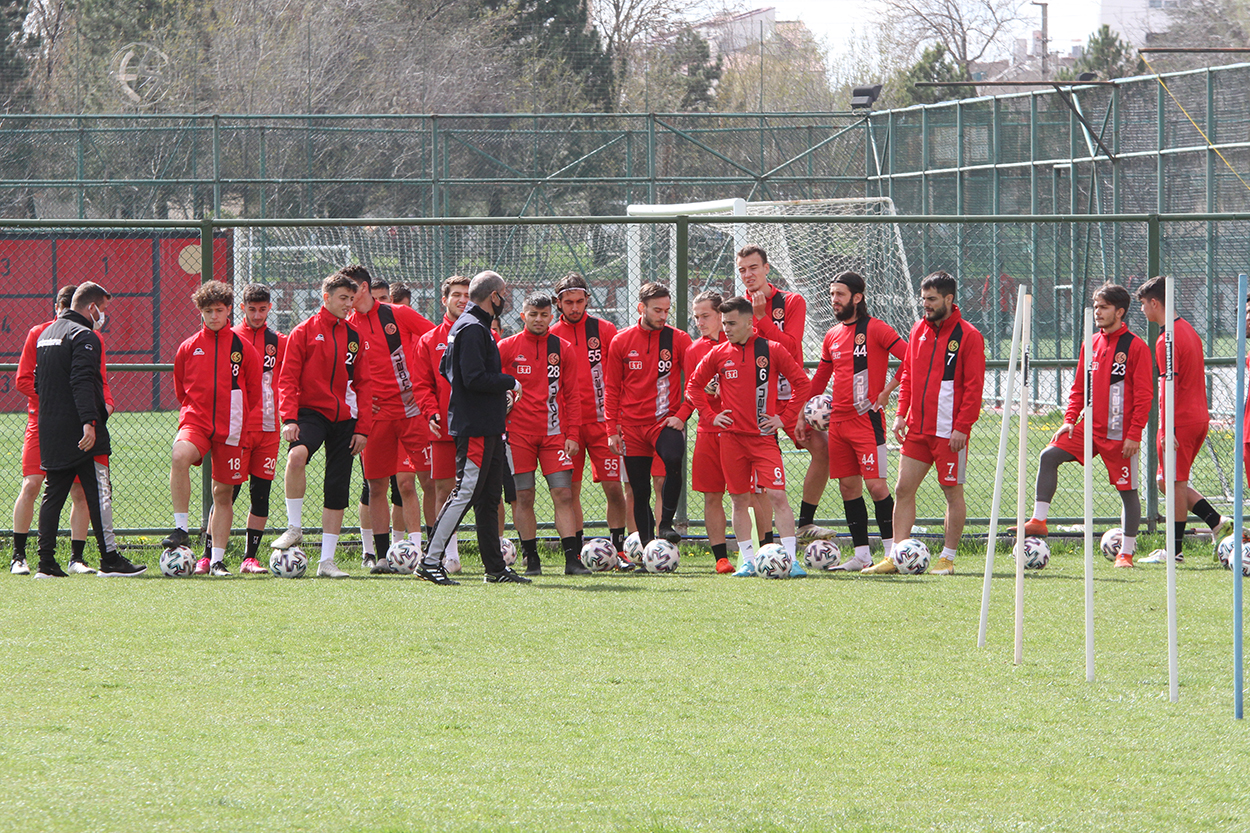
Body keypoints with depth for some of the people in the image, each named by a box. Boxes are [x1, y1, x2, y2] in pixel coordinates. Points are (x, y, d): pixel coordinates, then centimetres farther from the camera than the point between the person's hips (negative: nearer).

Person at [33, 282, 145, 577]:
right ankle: (109, 559, -5)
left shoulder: (46, 334, 18)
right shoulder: (84, 336, -11)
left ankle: (46, 562, 4)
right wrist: (89, 420, -28)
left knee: (53, 494, 9)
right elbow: (82, 381, -23)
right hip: (78, 431, -8)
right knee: (99, 493, -5)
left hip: (49, 431, 8)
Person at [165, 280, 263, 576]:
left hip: (231, 429, 1)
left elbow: (253, 393, 10)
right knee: (179, 456, -33)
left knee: (224, 493, 4)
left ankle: (217, 560, 12)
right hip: (195, 421, -1)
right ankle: (180, 529, -29)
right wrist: (195, 413, 8)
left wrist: (235, 418, 10)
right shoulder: (189, 348, 6)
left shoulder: (242, 348, 4)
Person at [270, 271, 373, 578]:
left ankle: (327, 561, 9)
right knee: (297, 454, -35)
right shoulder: (304, 332, 1)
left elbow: (363, 385, 14)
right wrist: (289, 418, -16)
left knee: (337, 490, 3)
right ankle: (294, 527, -21)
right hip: (311, 412, -4)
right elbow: (288, 378, -4)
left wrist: (362, 427, 4)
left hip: (344, 419, 4)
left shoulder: (354, 337, 13)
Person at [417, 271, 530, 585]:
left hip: (487, 428, 11)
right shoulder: (474, 329, -15)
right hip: (475, 427, -11)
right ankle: (431, 562, -9)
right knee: (465, 492, -10)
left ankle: (496, 567, 15)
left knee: (489, 497, 12)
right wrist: (510, 382, -9)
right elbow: (475, 379, -24)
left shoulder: (466, 326, 17)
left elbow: (446, 370, 24)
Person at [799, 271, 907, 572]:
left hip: (867, 419, -7)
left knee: (875, 485, -10)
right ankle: (861, 555, 10)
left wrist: (886, 392, -10)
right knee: (848, 487, 6)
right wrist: (803, 415, 20)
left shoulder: (875, 329, -6)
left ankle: (891, 551, -6)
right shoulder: (832, 336, 15)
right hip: (838, 421, 7)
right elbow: (819, 380, 24)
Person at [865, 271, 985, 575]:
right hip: (917, 429, 6)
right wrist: (901, 413, 7)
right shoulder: (919, 330, 11)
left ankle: (947, 558, 9)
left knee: (952, 492, 2)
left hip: (949, 432, -6)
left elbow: (973, 387, -10)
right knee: (903, 489, 2)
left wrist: (962, 427, -15)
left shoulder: (968, 336, -8)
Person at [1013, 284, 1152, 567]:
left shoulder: (1135, 347, -8)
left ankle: (1126, 552, 9)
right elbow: (1079, 387, 17)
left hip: (1120, 434, -6)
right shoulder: (1091, 344, 10)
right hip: (1090, 427, 6)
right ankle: (1039, 520, -7)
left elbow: (1143, 395, -10)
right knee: (1049, 456, -9)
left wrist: (1134, 435, -14)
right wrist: (1070, 419, 3)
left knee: (1127, 490, 1)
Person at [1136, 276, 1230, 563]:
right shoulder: (1188, 329, 15)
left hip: (1180, 421, -9)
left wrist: (1166, 429, -21)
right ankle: (1217, 523, 8)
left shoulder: (1168, 339, -15)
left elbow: (1170, 385, -20)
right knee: (1166, 481, 14)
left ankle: (1174, 550, 1)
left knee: (1175, 483, -3)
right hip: (1199, 417, 9)